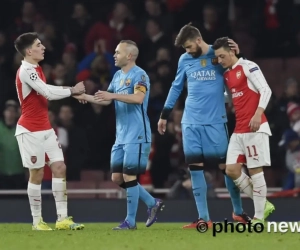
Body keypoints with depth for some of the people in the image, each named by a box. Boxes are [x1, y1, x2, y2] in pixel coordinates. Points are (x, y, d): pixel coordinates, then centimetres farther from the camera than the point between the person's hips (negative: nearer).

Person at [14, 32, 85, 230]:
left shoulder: (35, 69, 13)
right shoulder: (26, 71, -18)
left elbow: (46, 92, 18)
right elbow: (48, 93, -25)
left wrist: (72, 92, 5)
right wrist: (72, 90, -14)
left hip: (45, 128, 9)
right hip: (30, 130, -9)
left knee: (59, 167, 2)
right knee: (37, 174, -3)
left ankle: (62, 218, 2)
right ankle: (37, 221, 7)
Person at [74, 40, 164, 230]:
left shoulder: (139, 75, -12)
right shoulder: (118, 75, 14)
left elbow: (139, 97, -28)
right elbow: (107, 100, 16)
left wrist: (113, 95, -33)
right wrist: (87, 97, 0)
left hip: (136, 135, -9)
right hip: (121, 136, 9)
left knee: (129, 176, -8)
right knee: (117, 177, 7)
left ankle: (130, 221, 1)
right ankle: (153, 203, 20)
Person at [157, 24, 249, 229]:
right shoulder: (185, 60, 7)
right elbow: (176, 87, 18)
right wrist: (164, 115, 19)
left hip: (215, 121, -3)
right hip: (191, 122, 3)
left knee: (226, 166, 1)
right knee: (195, 167, -1)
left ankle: (238, 212, 16)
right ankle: (204, 218, 2)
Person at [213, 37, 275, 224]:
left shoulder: (248, 67, -7)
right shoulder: (227, 74, 16)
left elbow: (266, 91, -14)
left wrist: (258, 114, -24)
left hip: (254, 128, -8)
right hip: (239, 130, 8)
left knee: (255, 170, -5)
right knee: (232, 169, 1)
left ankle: (259, 218, 0)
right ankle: (263, 204, 11)